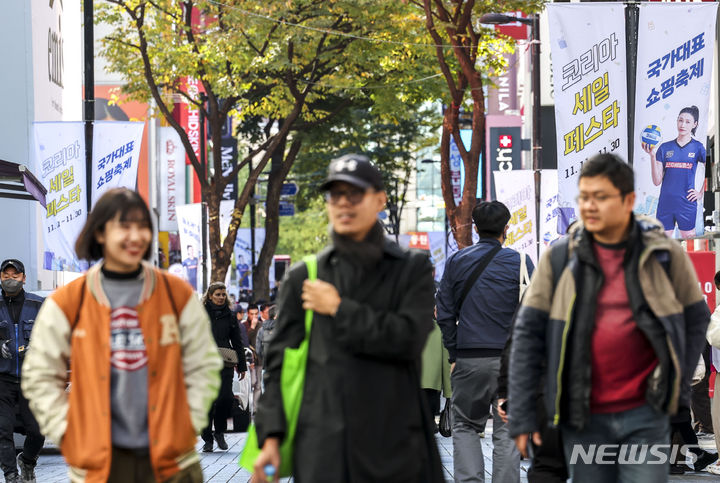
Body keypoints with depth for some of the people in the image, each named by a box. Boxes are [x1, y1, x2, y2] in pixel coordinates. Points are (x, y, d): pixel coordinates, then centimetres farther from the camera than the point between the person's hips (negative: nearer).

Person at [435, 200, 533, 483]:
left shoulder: (457, 261, 5)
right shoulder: (520, 262, -1)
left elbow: (444, 313, 5)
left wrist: (454, 354, 10)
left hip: (469, 360, 1)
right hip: (510, 360, -1)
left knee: (465, 427, 12)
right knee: (507, 431, 5)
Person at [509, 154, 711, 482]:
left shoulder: (665, 256, 0)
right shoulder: (559, 259, 0)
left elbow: (696, 318, 12)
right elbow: (528, 333, 0)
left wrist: (679, 386, 4)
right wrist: (521, 416, -4)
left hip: (645, 417, -1)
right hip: (583, 418, 1)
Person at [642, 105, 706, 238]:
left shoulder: (697, 147, 3)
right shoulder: (665, 147, 7)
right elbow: (657, 181, 3)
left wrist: (701, 193, 4)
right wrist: (652, 156, -7)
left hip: (687, 204, -2)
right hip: (665, 204, 2)